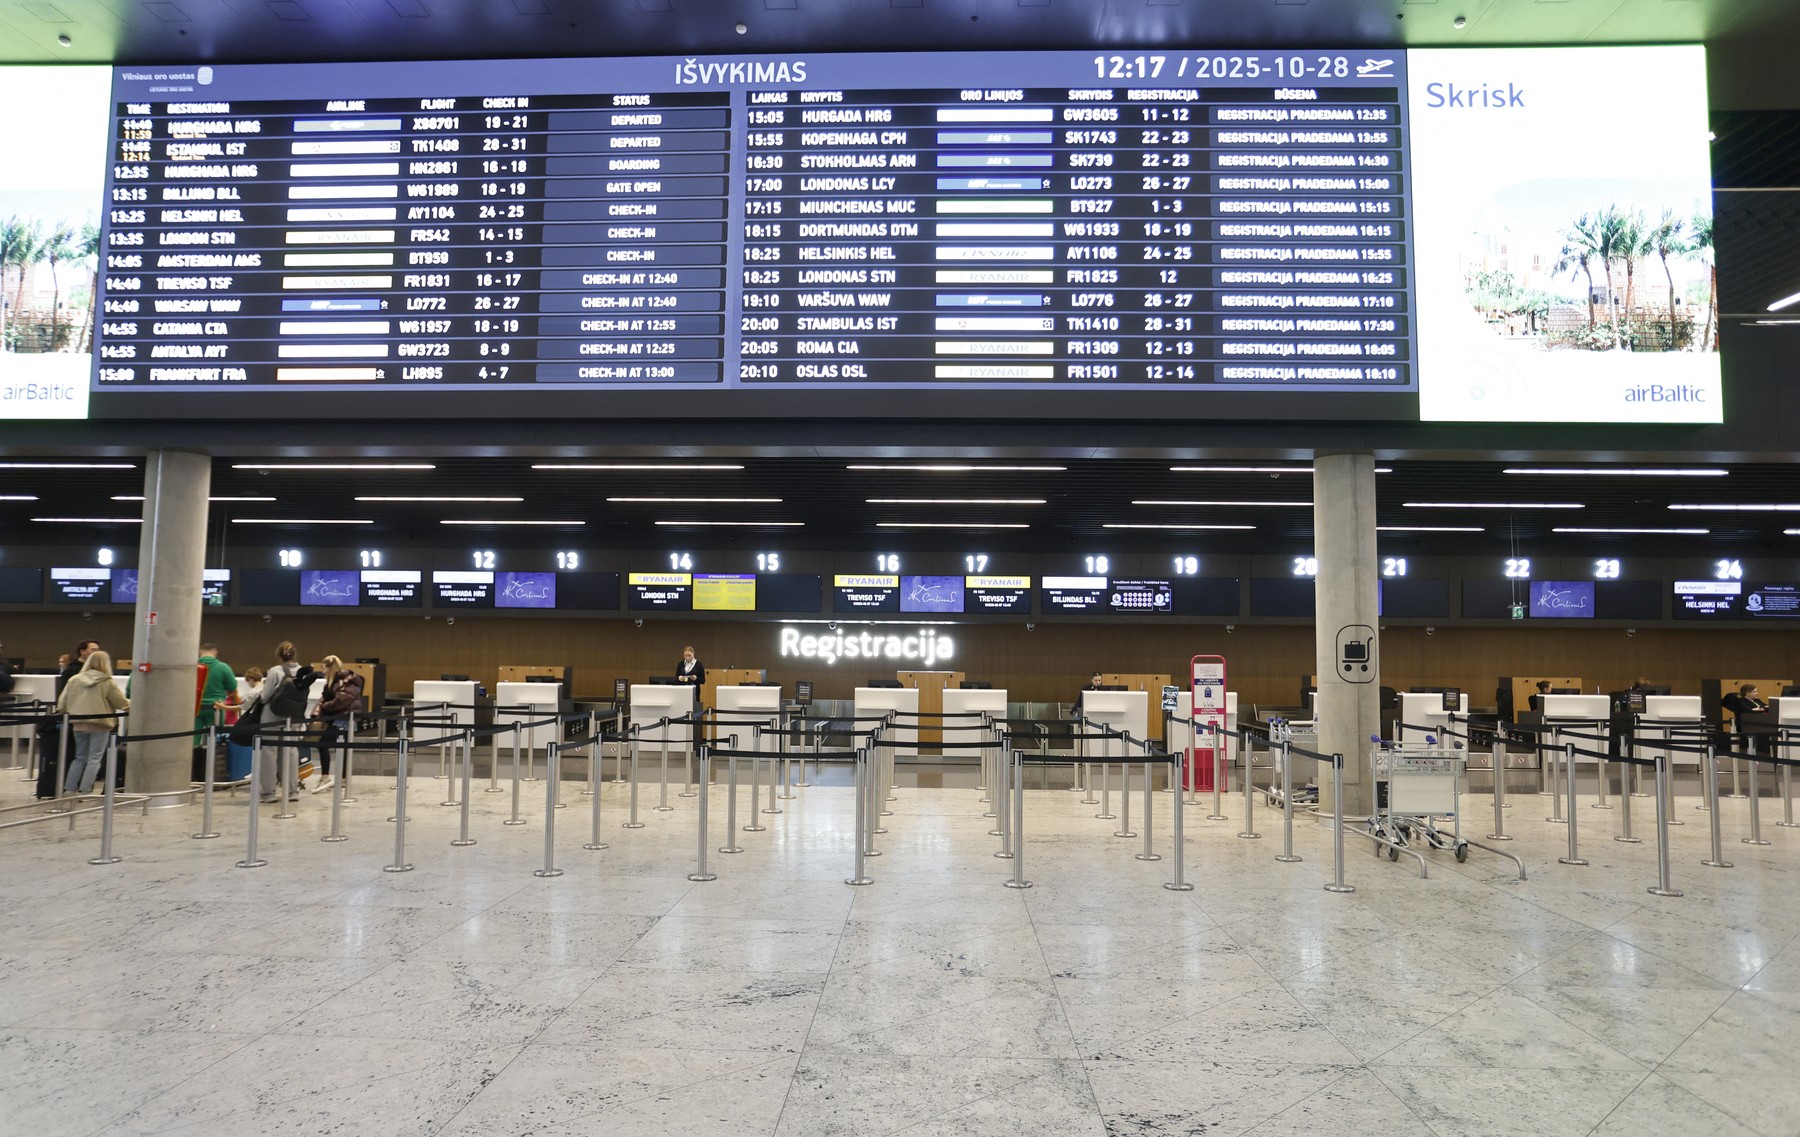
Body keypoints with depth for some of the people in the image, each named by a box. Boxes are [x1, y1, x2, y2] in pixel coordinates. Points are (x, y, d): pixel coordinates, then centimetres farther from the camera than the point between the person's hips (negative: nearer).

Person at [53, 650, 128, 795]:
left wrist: (62, 713, 25)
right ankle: (85, 791, -3)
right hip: (100, 724, -4)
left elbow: (62, 703, 7)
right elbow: (122, 703, -2)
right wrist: (132, 704, 18)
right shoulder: (107, 682, -7)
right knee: (94, 759, 1)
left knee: (80, 758, 17)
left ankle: (69, 789, 16)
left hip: (78, 724, 4)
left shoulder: (74, 680, 4)